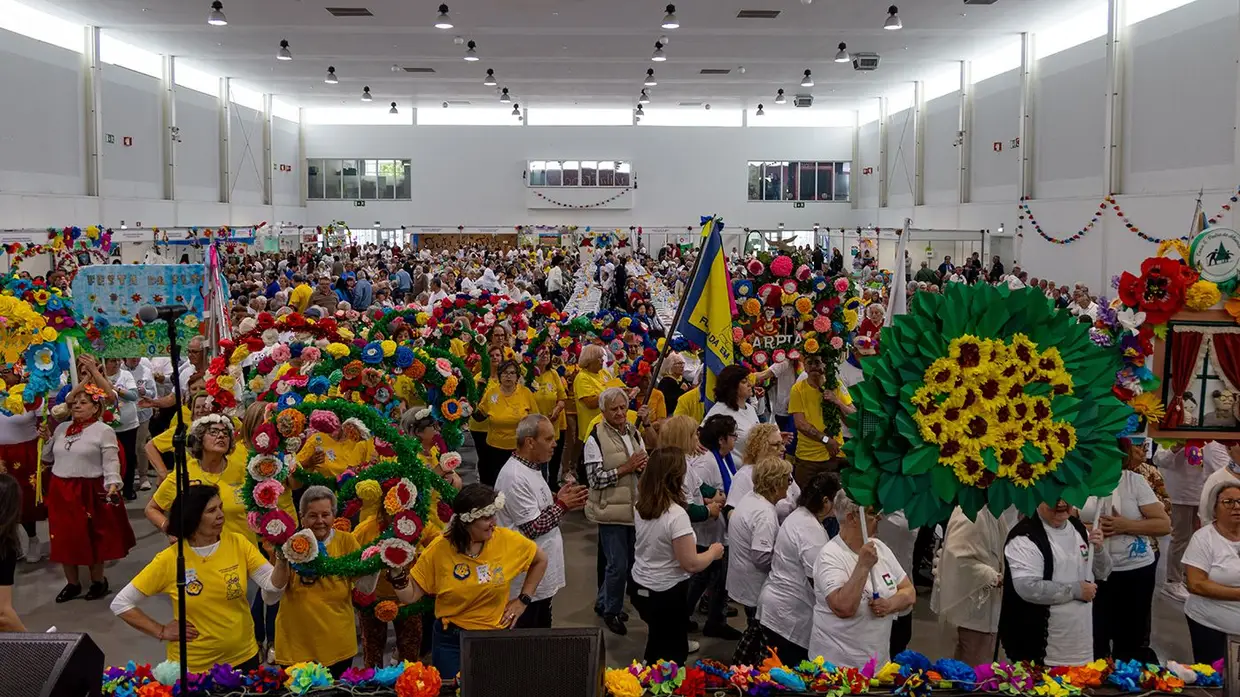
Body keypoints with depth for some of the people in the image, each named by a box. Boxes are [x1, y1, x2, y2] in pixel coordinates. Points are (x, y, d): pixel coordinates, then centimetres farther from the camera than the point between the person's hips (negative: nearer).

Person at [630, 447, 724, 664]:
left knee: (658, 643, 28)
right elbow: (691, 564, -24)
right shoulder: (676, 515, -26)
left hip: (640, 586, 7)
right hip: (666, 594, -7)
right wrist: (713, 552, -3)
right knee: (671, 655, 13)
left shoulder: (642, 506, -3)